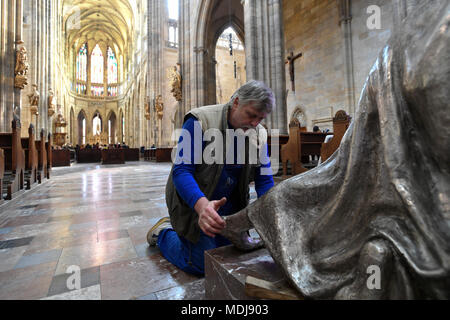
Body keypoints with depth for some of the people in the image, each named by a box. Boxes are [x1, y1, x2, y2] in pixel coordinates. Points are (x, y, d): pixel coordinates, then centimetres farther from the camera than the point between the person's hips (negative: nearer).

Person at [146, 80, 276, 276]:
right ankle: (164, 232, 22)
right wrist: (202, 205, -43)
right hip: (192, 203, -5)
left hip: (228, 206, 6)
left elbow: (264, 180, -4)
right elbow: (181, 171, -26)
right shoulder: (200, 121, -21)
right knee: (203, 266, -5)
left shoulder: (259, 133, -4)